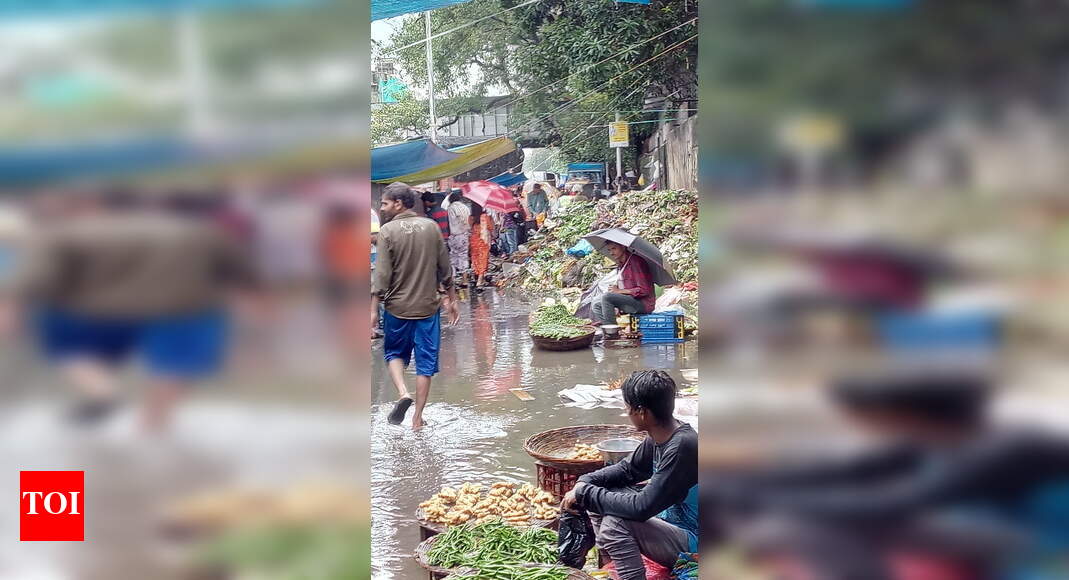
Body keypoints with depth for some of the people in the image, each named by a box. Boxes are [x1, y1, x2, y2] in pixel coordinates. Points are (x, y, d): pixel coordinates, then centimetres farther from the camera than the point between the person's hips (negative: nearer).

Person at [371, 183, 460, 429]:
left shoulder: (387, 231, -9)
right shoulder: (431, 227, 1)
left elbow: (382, 274, -12)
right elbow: (445, 269, 6)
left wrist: (373, 309, -7)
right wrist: (451, 300, 16)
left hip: (397, 306, -2)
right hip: (428, 306, 2)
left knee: (394, 352, 18)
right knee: (426, 362, 8)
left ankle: (402, 391, -6)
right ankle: (418, 416, 10)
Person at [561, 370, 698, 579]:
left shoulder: (681, 447, -29)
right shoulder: (658, 437, -3)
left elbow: (642, 507, -30)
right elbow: (627, 469, 13)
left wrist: (585, 493, -21)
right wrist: (585, 482, -4)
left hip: (691, 542, -9)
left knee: (614, 522, -27)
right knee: (599, 495, 7)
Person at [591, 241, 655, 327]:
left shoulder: (635, 261, -14)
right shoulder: (621, 265, 14)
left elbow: (644, 290, -19)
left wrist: (620, 291, -14)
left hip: (644, 304, -10)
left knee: (606, 296, -24)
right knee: (597, 306, 10)